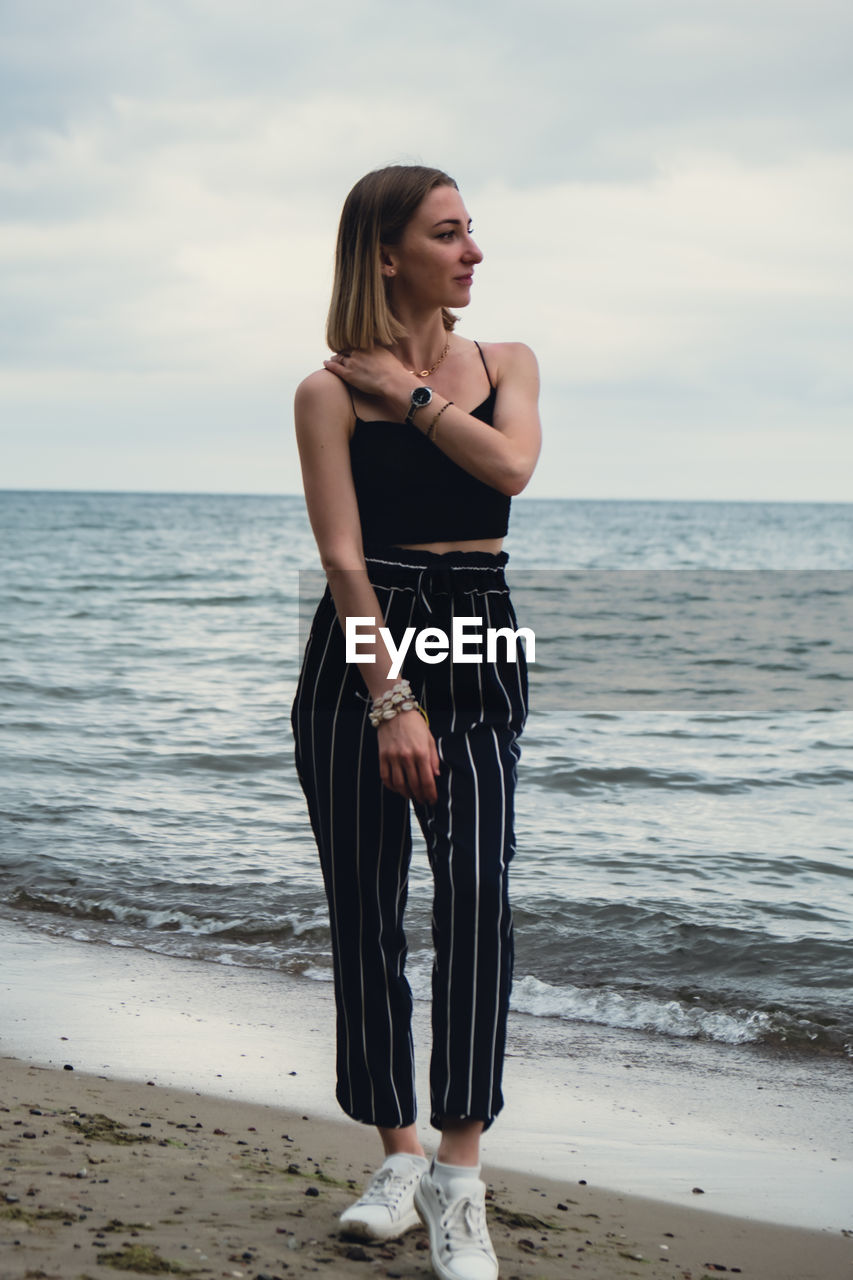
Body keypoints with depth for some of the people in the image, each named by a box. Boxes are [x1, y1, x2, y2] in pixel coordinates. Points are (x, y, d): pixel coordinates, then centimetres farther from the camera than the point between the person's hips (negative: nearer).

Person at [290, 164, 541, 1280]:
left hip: (478, 650, 2)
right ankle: (400, 1159, 18)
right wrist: (392, 702, -15)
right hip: (364, 652, -1)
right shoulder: (332, 392, -1)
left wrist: (412, 393, -5)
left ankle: (460, 1181, -16)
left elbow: (512, 466, -10)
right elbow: (344, 556, -9)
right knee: (366, 912, 3)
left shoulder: (505, 364, 11)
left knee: (477, 881, -18)